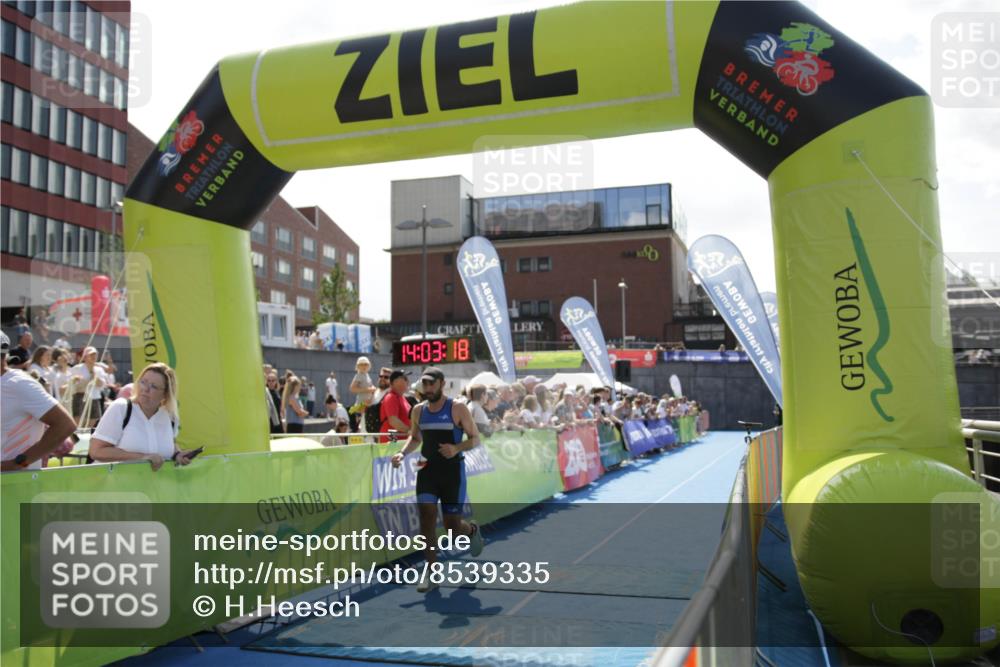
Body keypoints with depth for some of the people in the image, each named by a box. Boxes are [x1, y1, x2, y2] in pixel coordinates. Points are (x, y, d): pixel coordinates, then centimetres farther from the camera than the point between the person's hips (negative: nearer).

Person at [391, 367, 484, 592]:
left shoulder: (457, 409, -7)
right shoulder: (418, 410, 5)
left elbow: (475, 438, -4)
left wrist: (457, 448, -23)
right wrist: (402, 453, 0)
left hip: (452, 471, -3)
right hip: (427, 470, 3)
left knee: (453, 527, 2)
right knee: (426, 517, -10)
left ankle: (472, 529, 40)